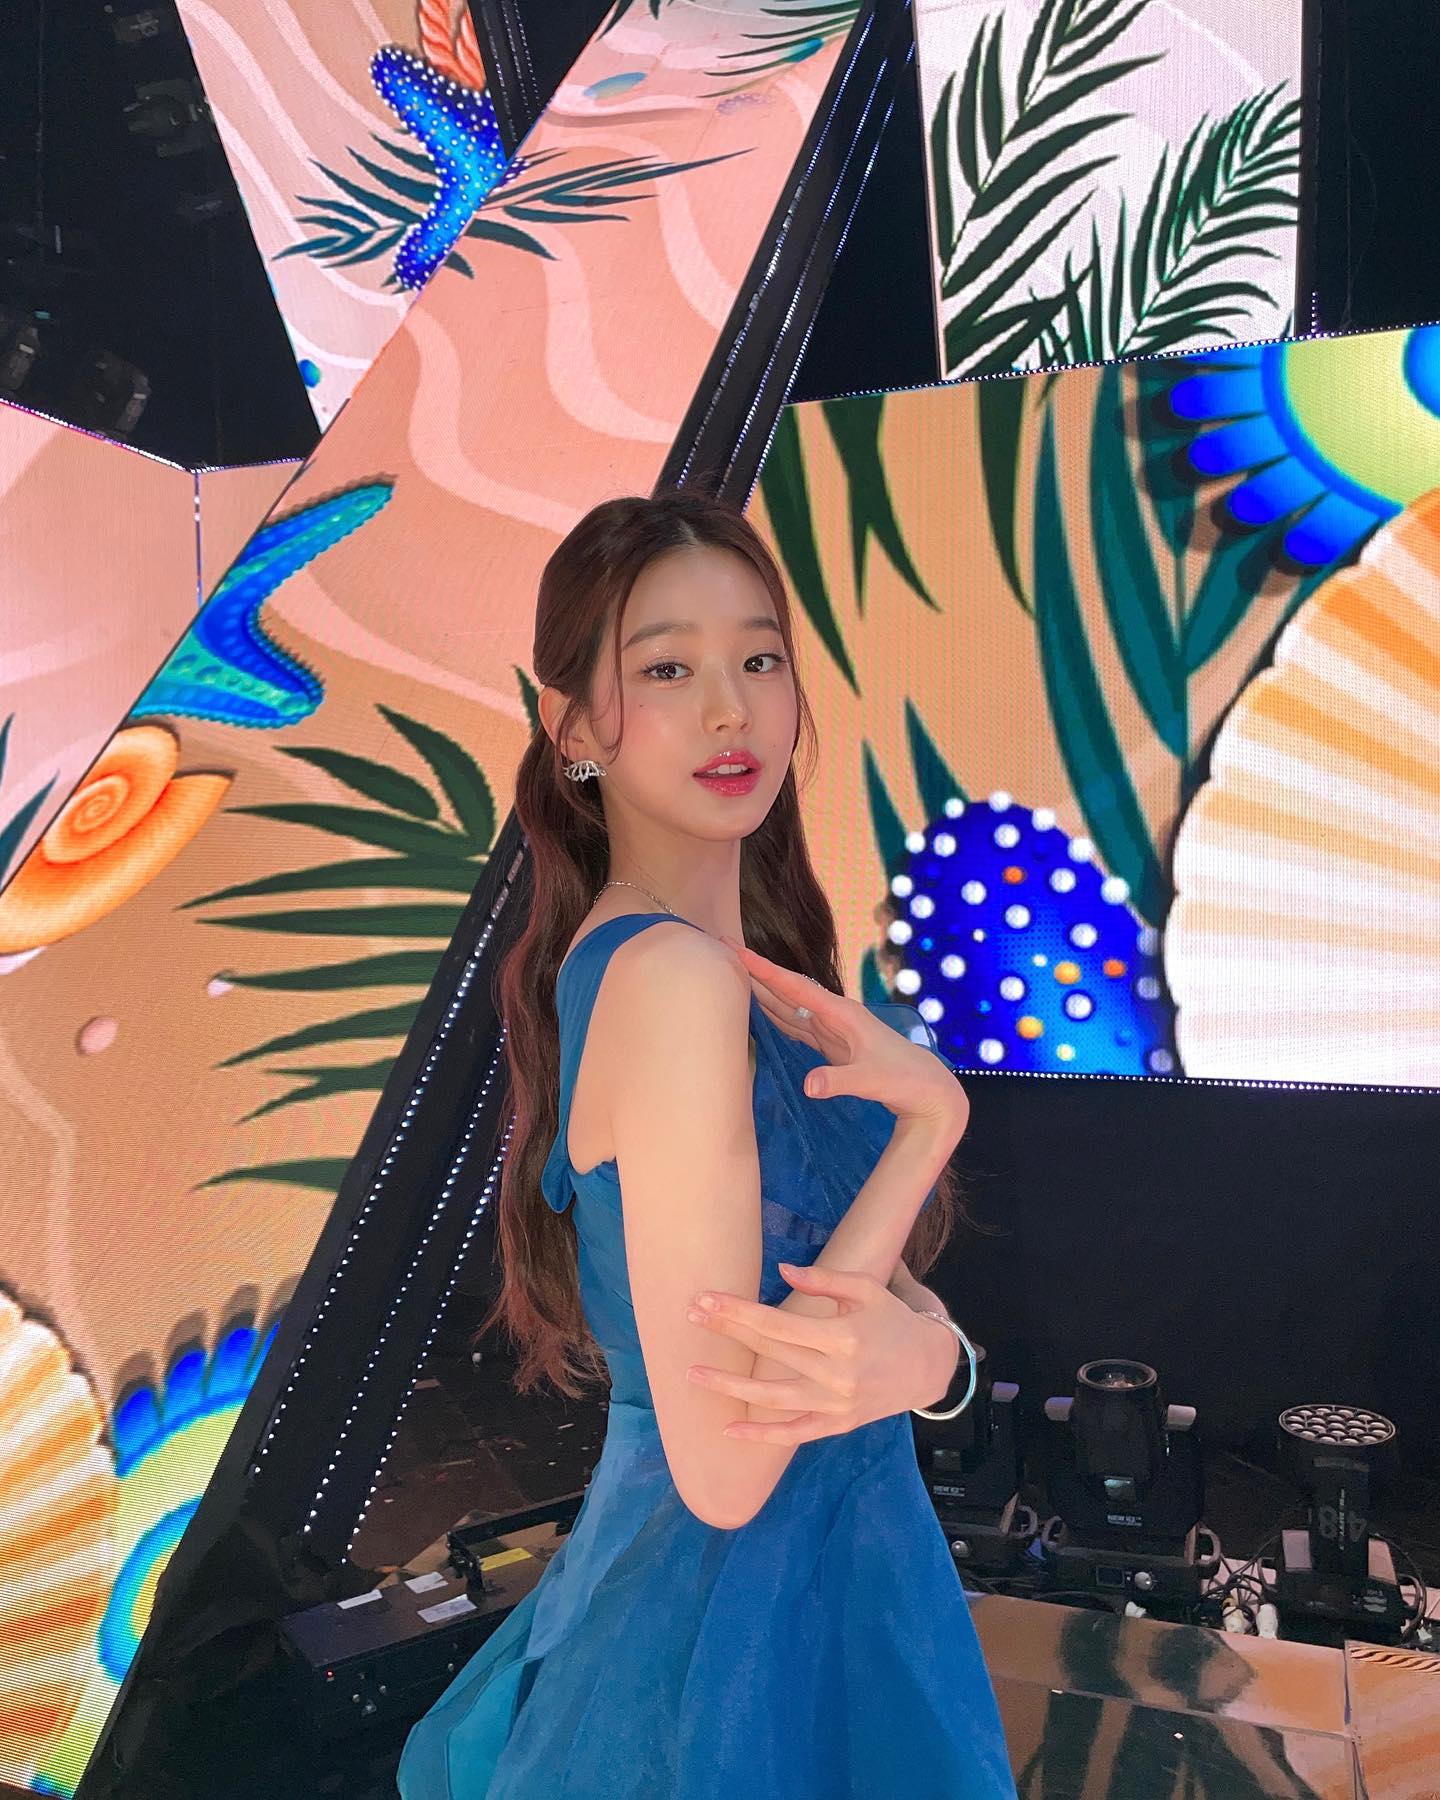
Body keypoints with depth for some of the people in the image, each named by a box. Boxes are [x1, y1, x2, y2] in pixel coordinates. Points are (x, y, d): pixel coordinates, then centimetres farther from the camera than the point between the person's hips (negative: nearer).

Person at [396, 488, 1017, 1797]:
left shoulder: (759, 963, 0)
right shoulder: (670, 977, -26)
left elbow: (917, 1304, 2)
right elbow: (722, 1466, -27)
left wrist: (916, 1352, -22)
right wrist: (930, 1114, -24)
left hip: (842, 1566, 8)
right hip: (739, 1616, -8)